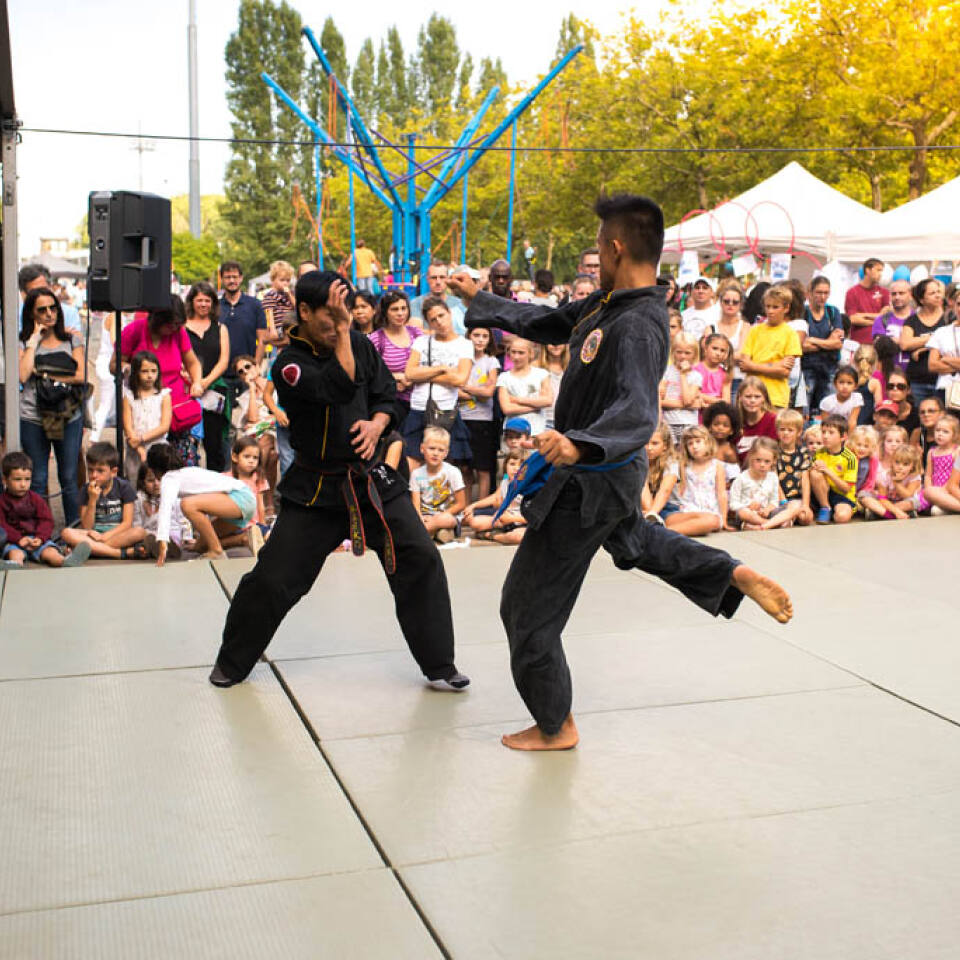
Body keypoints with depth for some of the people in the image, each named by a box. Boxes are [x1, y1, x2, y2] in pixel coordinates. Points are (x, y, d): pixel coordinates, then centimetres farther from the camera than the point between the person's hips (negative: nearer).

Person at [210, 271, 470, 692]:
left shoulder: (360, 344, 3)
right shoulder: (290, 363, -13)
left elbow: (386, 395, 11)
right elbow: (341, 388, -29)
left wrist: (376, 424, -10)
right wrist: (340, 333, -30)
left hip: (370, 477, 4)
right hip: (315, 486, -4)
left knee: (421, 561, -4)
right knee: (271, 579, -2)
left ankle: (439, 665, 10)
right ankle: (232, 662, 23)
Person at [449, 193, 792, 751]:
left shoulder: (637, 329, -30)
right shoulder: (611, 301, 1)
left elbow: (637, 413, -42)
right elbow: (553, 324, 15)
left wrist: (580, 445, -61)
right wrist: (479, 299, 19)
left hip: (590, 484, -10)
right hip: (611, 473, 10)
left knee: (528, 610, 3)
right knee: (629, 538, 41)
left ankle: (556, 726, 21)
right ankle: (736, 577, 33)